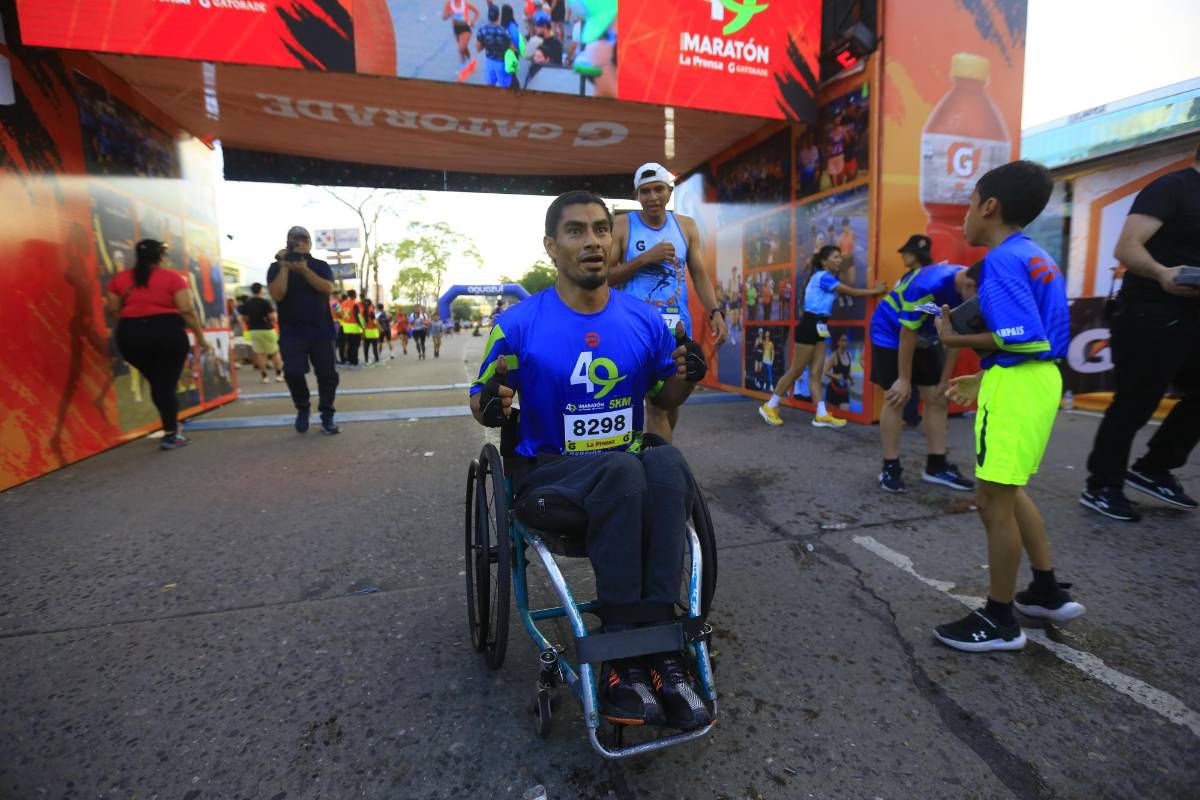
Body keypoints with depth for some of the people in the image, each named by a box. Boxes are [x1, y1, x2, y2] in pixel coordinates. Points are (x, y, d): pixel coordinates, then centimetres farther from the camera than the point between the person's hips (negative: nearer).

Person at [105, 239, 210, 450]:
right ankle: (170, 435, 3)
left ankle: (170, 424, 21)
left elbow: (113, 309, 7)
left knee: (156, 382, 19)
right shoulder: (172, 277, -1)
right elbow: (187, 310, -8)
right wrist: (201, 336, -2)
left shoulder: (119, 279, 11)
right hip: (166, 332, -4)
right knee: (166, 384, 0)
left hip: (130, 335, 4)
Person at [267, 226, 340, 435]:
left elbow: (328, 288, -12)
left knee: (327, 373, -2)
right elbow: (277, 295, -12)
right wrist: (284, 267, -13)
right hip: (291, 331, -1)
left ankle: (327, 416, 11)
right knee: (293, 372, -13)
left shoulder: (320, 266, 7)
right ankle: (302, 408, 13)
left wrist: (304, 270, -21)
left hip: (321, 330, 1)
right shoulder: (276, 267, 5)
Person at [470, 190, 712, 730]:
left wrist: (685, 376, -7)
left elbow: (664, 398, 15)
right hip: (550, 469, -3)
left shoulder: (645, 320, 4)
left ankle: (648, 648, -27)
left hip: (630, 467, 3)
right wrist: (491, 407, -20)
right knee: (622, 468, -35)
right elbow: (481, 403, 5)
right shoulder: (519, 324, -5)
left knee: (668, 462, -32)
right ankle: (627, 652, -24)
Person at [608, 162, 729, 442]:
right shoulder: (622, 225, -2)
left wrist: (715, 312, -5)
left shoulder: (686, 226, 9)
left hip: (678, 325, 5)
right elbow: (605, 276, -5)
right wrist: (644, 259, -14)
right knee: (657, 403, -10)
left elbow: (699, 275, 8)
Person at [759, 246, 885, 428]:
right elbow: (851, 292, -10)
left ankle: (822, 415, 4)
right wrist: (876, 291, -1)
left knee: (816, 373, 5)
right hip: (810, 325, -10)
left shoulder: (825, 278, 19)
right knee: (796, 371, -4)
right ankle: (769, 406, 7)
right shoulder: (823, 277, -12)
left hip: (819, 327, 10)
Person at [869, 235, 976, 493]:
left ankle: (936, 466, 14)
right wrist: (904, 380, -20)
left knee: (937, 400, 5)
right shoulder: (927, 285, -35)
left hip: (926, 339, 7)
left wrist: (945, 380, 0)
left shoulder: (969, 289, -13)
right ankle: (890, 468, 1)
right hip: (891, 334, -7)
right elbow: (908, 334, -27)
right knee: (896, 400, -8)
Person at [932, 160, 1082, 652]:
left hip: (1015, 387, -10)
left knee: (994, 501, 0)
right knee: (1006, 493, 22)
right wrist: (985, 379, 18)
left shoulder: (1002, 260, -15)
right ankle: (1049, 593, 35)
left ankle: (999, 621, 14)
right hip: (1037, 380, 10)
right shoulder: (1035, 256, 15)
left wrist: (956, 340, -11)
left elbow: (1023, 339, -22)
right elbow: (1037, 336, 16)